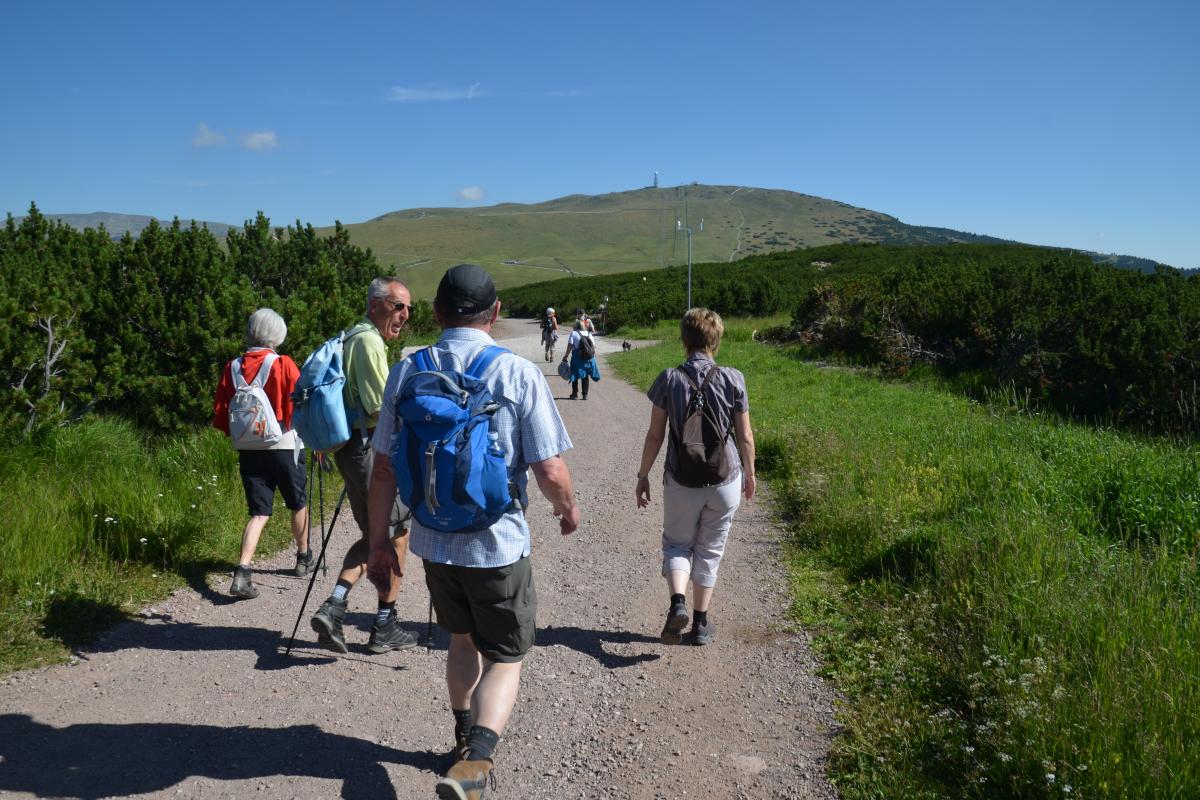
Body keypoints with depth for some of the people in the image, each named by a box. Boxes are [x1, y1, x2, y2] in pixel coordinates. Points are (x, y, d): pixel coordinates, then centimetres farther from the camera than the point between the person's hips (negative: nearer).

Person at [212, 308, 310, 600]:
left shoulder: (232, 369, 2)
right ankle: (304, 559, 33)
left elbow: (221, 416, 4)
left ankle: (242, 572, -10)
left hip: (248, 449, 3)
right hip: (284, 445, -3)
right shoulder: (284, 365, -10)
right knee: (298, 504, 18)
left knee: (259, 512, 7)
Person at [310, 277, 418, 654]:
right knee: (396, 536, 4)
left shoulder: (351, 338, 17)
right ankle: (385, 627, 13)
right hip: (370, 449, -10)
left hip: (351, 448, 10)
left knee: (374, 536, 17)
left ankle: (334, 607, 6)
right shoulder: (369, 341, -15)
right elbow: (383, 405, -20)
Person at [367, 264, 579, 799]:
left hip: (434, 541, 4)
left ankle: (465, 735, 44)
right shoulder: (519, 374, -14)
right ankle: (476, 757, -11)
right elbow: (550, 472, -15)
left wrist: (378, 540, 11)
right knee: (505, 658, 11)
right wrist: (568, 509, 6)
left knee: (463, 638, 28)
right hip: (499, 544, -4)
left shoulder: (405, 373, -3)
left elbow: (383, 469, 0)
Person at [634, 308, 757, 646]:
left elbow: (655, 435, -5)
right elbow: (745, 436, -3)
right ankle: (701, 623, 24)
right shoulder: (733, 379, -8)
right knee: (710, 549, 16)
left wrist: (643, 475, 7)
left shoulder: (669, 379, -8)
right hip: (726, 480, 1)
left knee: (677, 543, 18)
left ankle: (678, 601, -6)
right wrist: (750, 473, 13)